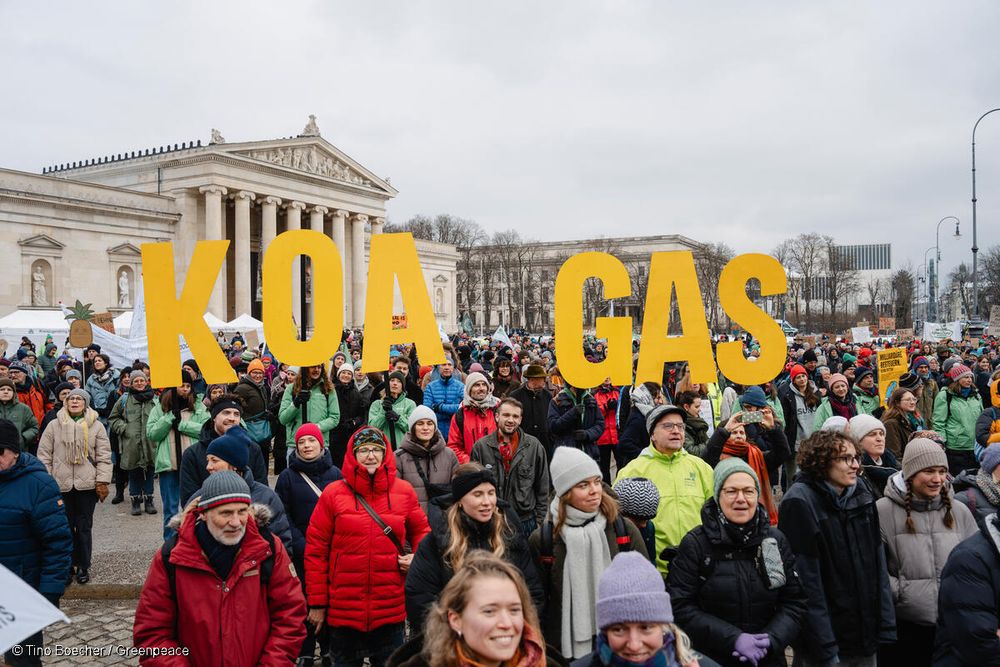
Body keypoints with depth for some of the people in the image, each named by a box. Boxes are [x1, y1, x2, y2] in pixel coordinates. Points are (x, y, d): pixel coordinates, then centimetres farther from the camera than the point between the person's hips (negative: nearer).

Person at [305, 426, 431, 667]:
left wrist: (418, 557, -6)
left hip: (391, 610, 1)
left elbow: (421, 531, 15)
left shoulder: (404, 491, 1)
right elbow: (315, 550, -3)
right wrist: (317, 603, -2)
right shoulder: (333, 493, -5)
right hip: (343, 610, -1)